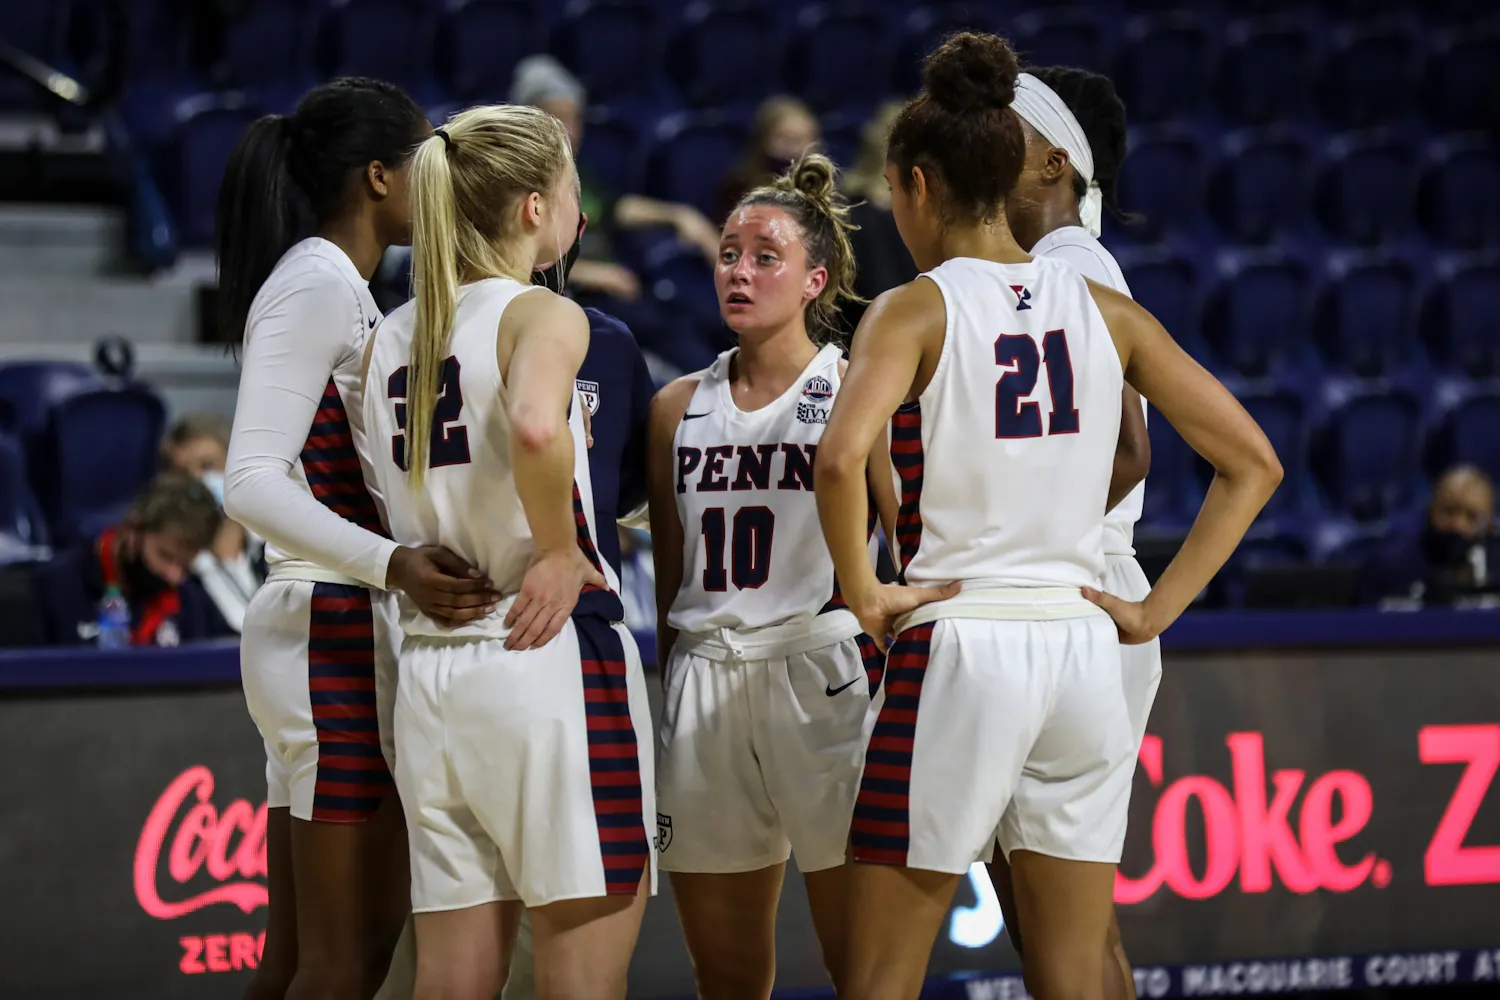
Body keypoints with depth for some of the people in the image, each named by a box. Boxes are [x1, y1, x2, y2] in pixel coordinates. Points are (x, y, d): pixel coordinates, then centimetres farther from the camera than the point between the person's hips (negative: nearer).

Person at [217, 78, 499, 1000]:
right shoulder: (318, 283, -11)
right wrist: (390, 564, -32)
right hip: (339, 634, -10)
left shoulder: (339, 288, 19)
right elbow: (252, 481, -20)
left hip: (331, 636, 10)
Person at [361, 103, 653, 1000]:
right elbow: (535, 427, -28)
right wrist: (560, 554, -15)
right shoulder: (543, 315, -7)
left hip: (429, 669, 7)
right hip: (552, 654, -7)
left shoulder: (393, 337, 13)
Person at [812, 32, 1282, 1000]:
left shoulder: (915, 311, -5)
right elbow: (1253, 464, 8)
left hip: (958, 648, -4)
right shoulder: (1104, 310, 7)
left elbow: (841, 459, -24)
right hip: (1083, 652, 4)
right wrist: (1155, 609, 8)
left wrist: (862, 592, -10)